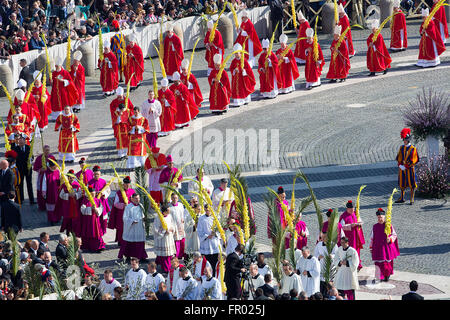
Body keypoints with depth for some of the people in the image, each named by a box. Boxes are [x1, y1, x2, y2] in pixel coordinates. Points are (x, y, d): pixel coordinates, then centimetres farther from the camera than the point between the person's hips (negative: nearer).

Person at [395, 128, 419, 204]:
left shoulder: (413, 149, -8)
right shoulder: (401, 148, 8)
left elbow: (412, 160, -12)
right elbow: (398, 158, 8)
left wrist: (405, 166, -16)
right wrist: (400, 165, -9)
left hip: (410, 169, -5)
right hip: (402, 168, 5)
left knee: (411, 184, -2)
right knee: (402, 184, 10)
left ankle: (412, 199, 3)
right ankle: (402, 198, 21)